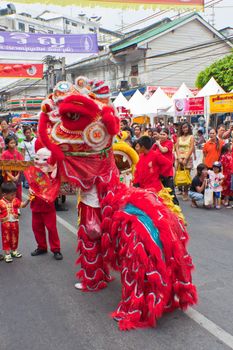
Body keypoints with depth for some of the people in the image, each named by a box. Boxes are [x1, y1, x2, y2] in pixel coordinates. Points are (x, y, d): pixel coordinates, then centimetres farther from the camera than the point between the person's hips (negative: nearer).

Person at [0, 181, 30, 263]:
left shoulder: (15, 200, -3)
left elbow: (23, 205, -9)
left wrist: (28, 200, -23)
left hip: (14, 223, 4)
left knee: (15, 238, 17)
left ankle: (14, 251, 34)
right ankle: (7, 254, 15)